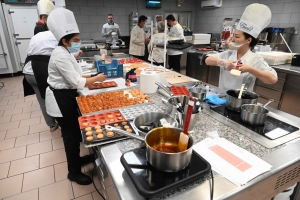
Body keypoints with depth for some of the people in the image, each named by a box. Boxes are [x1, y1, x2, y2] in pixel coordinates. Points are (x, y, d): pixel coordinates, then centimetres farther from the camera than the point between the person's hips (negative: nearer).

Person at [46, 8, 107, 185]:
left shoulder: (64, 52, 9)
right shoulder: (61, 56, -24)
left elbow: (73, 76, 12)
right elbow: (76, 82, -26)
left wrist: (92, 76, 2)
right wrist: (96, 79, -14)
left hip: (65, 96, 10)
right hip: (61, 99, -10)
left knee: (74, 131, 21)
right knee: (71, 134, 2)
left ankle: (76, 158, 42)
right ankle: (74, 172, 20)